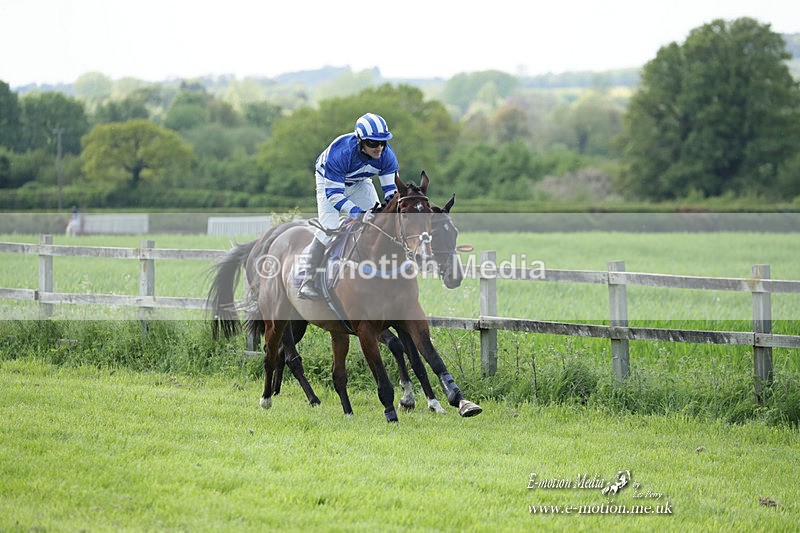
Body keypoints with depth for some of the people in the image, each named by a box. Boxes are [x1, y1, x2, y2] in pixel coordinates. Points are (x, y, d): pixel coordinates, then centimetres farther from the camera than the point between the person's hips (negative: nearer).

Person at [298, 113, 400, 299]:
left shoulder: (386, 155, -27)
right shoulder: (339, 152, -41)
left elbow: (391, 188, -17)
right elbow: (333, 193, -37)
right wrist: (355, 212, -50)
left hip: (360, 183, 5)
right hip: (329, 181, -5)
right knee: (329, 229, -21)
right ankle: (307, 280, -12)